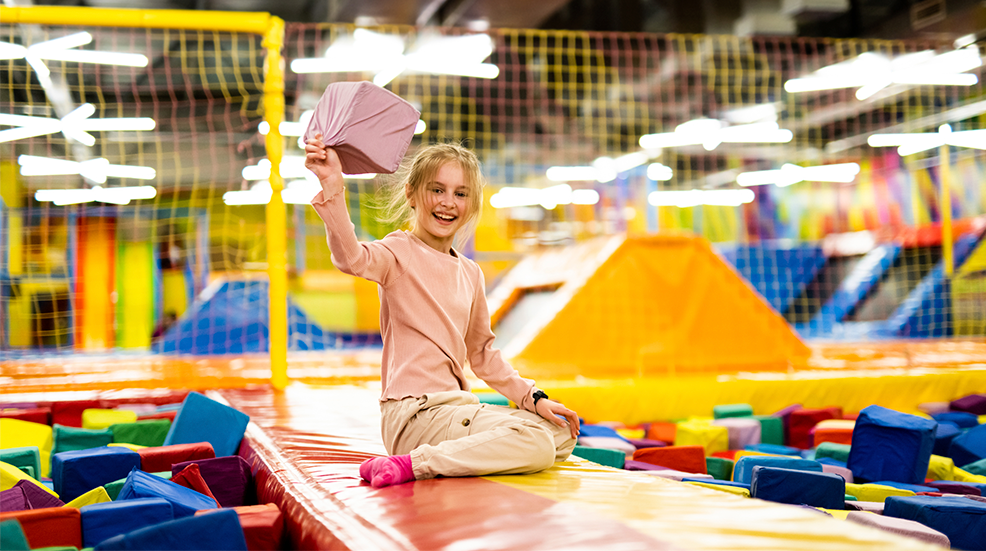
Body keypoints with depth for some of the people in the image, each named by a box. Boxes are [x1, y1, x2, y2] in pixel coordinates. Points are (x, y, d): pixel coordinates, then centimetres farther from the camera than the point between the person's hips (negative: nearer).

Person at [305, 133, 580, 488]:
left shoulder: (470, 273, 15)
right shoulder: (399, 252, -6)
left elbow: (482, 353, 23)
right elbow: (351, 258, -31)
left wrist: (534, 398, 13)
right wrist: (332, 186, -45)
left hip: (455, 408, 8)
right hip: (414, 415, -8)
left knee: (563, 435, 10)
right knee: (537, 444, -22)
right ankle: (411, 464, -18)